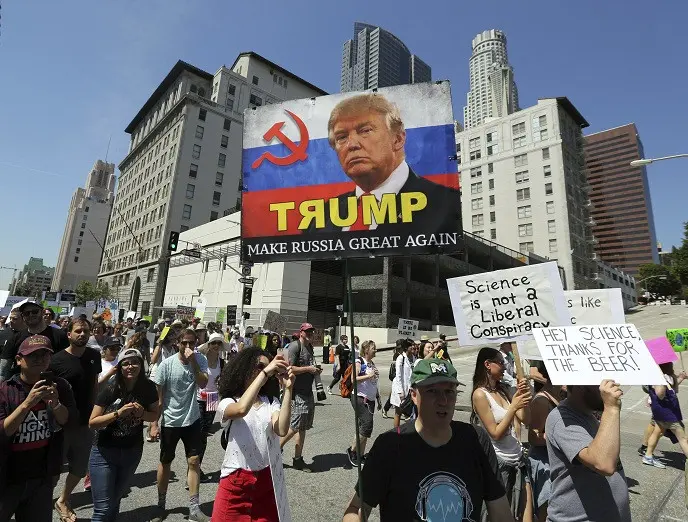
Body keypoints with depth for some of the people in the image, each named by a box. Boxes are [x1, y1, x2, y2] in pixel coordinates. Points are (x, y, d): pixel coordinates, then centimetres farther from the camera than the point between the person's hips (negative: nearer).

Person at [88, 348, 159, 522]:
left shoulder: (148, 388, -10)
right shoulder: (110, 389, -19)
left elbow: (155, 415, 1)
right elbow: (92, 422, -15)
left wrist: (142, 413, -19)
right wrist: (118, 413, -29)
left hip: (132, 451, 4)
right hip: (104, 452, -3)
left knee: (115, 500, 24)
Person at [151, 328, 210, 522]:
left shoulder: (200, 359, -9)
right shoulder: (167, 364, -15)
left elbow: (203, 384, -18)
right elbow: (157, 395, -9)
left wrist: (193, 362, -26)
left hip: (192, 419, 2)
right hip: (170, 420, -1)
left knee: (194, 461, 4)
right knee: (165, 462, 15)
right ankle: (161, 505, 35)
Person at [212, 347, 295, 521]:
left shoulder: (271, 402, 2)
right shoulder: (228, 402, -7)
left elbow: (282, 430, -18)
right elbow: (241, 409, -32)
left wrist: (288, 389, -24)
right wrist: (264, 372, -32)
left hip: (267, 479, 3)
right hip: (236, 481, -2)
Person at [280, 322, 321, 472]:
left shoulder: (310, 346, 15)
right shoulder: (294, 346, -12)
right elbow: (289, 368, -19)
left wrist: (316, 369, 7)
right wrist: (308, 369, -19)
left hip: (308, 391, 9)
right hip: (297, 392, -9)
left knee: (303, 427, 13)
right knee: (295, 425, -7)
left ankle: (298, 459, 23)